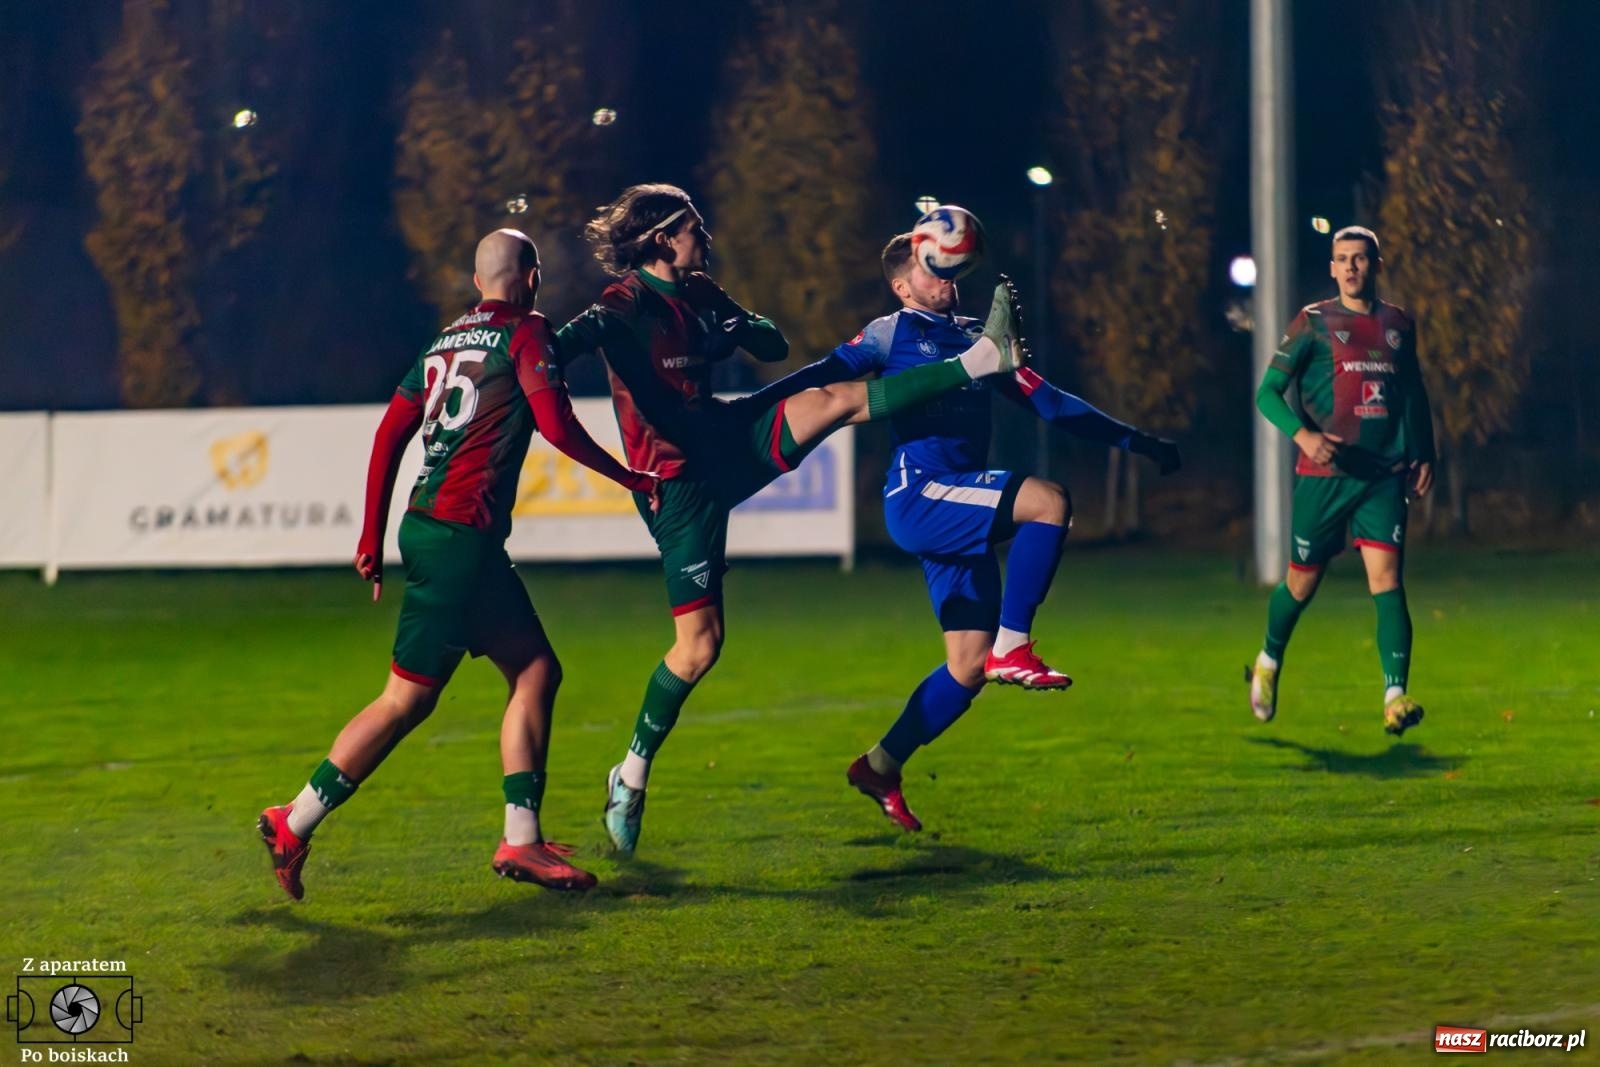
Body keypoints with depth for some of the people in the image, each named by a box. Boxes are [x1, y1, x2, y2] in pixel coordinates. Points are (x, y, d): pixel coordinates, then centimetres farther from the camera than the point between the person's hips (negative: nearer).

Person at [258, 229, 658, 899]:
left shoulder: (444, 341, 18)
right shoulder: (526, 333, -4)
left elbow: (389, 435, 16)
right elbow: (556, 425, -14)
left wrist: (372, 536, 20)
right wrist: (630, 478, -1)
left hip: (426, 528, 9)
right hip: (460, 537, -9)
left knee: (537, 670, 11)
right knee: (408, 699, -5)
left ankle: (521, 842, 7)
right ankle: (294, 825, -4)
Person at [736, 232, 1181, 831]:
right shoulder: (892, 333, 8)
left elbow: (1049, 404, 26)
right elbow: (825, 376, 0)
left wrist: (1134, 441, 23)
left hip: (959, 520, 7)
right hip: (918, 496, -7)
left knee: (969, 664, 2)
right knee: (1048, 501, -27)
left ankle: (881, 767, 15)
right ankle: (1011, 648, -22)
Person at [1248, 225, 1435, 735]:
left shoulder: (1398, 324, 10)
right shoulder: (1314, 323, -1)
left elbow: (1414, 393, 23)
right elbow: (1268, 392, -4)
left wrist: (1424, 455, 13)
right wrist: (1303, 435, -20)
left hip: (1384, 476, 2)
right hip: (1323, 476, -2)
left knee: (1387, 574, -13)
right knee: (1303, 582, 8)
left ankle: (1395, 696, -20)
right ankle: (1268, 663, 37)